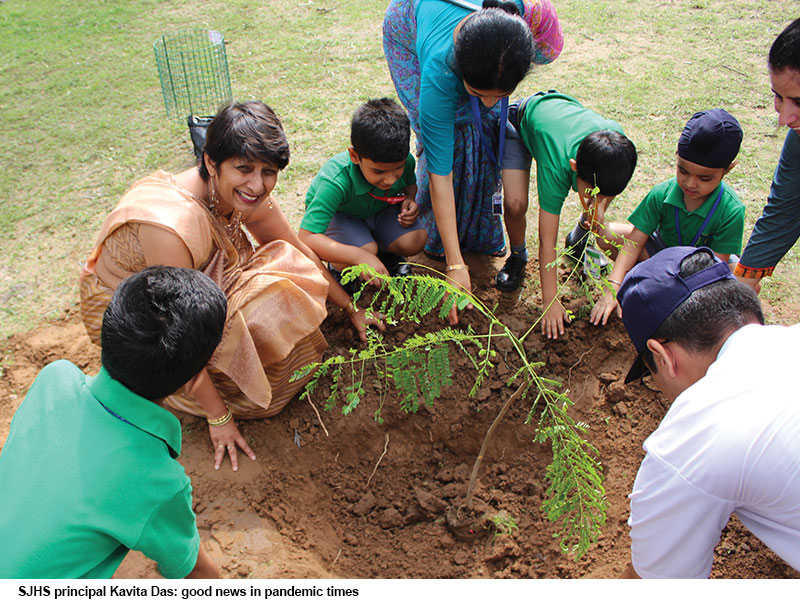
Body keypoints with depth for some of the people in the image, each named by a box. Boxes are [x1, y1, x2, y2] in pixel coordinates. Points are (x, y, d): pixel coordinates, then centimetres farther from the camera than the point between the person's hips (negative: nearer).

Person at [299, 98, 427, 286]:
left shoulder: (404, 161, -24)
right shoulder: (336, 181, -40)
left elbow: (410, 184, 5)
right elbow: (306, 237, -45)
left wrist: (409, 200, -20)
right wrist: (360, 256, -55)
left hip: (380, 208, 4)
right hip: (339, 214, -4)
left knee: (415, 241, -23)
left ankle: (386, 252, 12)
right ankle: (338, 266, 1)